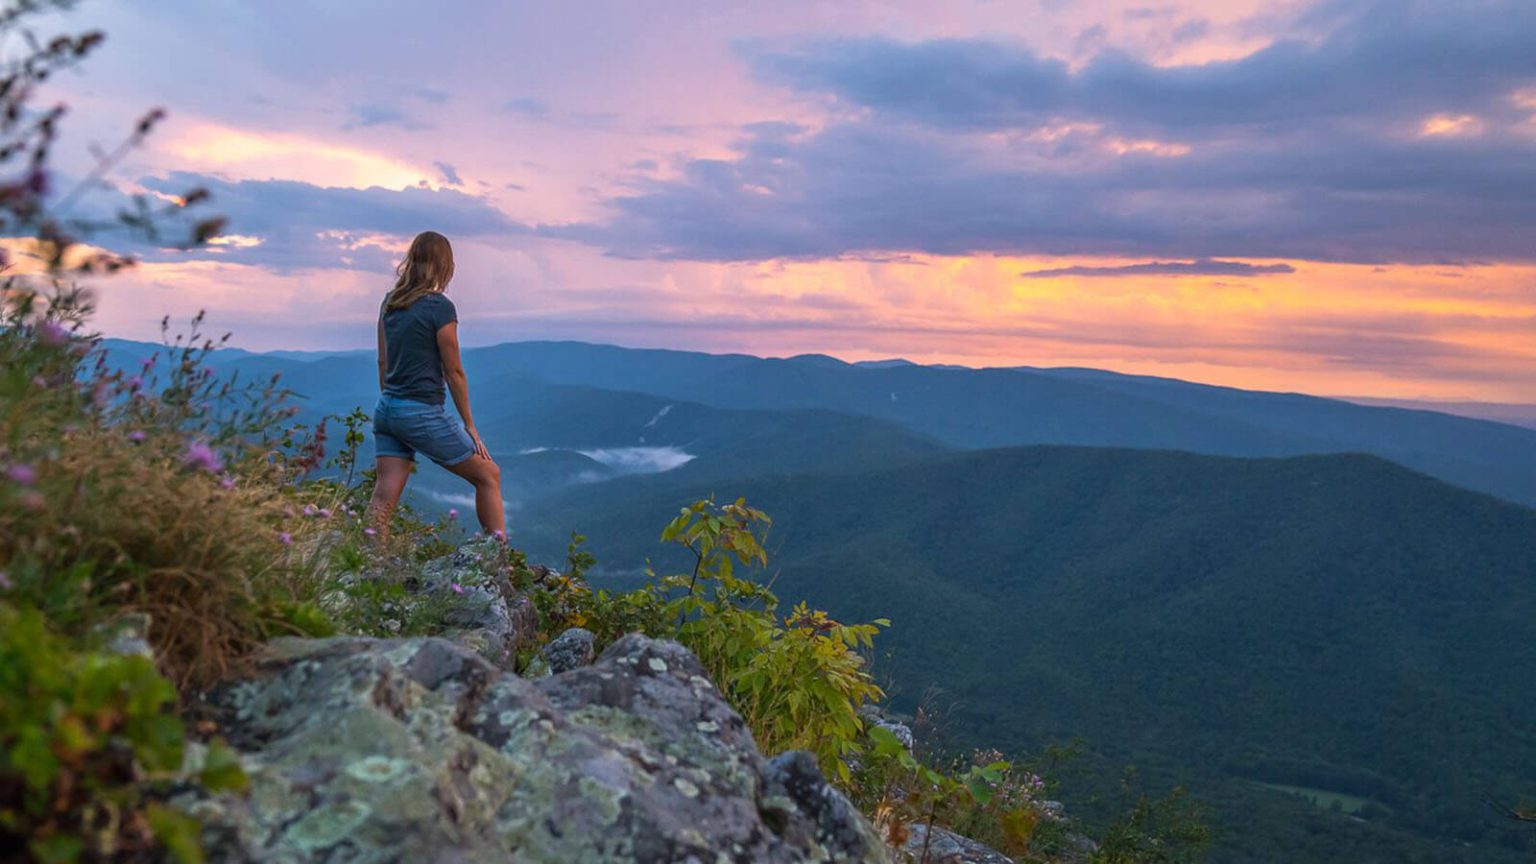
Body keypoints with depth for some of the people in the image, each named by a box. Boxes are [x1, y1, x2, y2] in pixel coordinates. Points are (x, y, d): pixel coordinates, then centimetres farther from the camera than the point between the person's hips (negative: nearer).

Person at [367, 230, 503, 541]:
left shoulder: (389, 302, 9)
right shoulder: (440, 307, -12)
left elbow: (383, 361, 14)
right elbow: (453, 372, -9)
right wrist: (470, 426, -2)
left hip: (386, 409, 7)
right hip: (422, 413, -7)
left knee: (384, 495, 6)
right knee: (488, 476, 7)